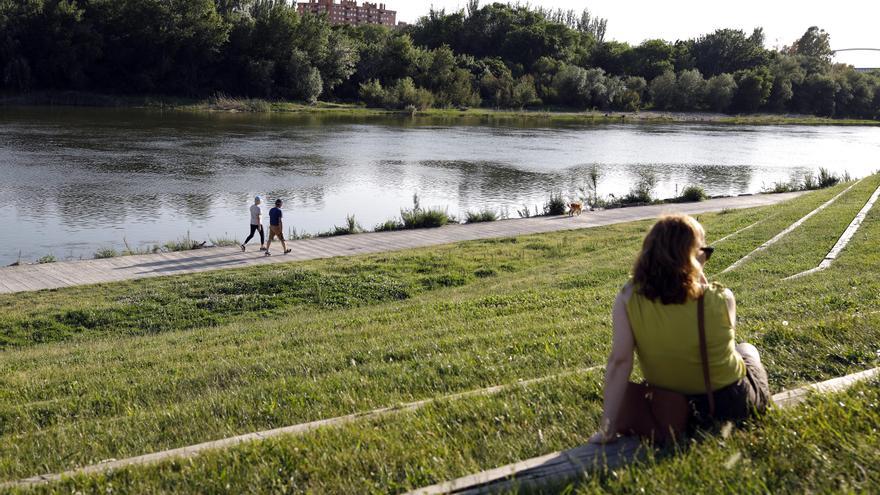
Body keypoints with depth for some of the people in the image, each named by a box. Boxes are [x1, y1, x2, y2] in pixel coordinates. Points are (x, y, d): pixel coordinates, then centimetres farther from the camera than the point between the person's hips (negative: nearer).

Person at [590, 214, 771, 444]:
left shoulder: (628, 299, -19)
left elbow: (619, 361, -22)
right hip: (734, 404, -1)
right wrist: (701, 279, -7)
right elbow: (722, 343, -1)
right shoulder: (720, 299, -22)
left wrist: (608, 427, -17)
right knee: (747, 349, 32)